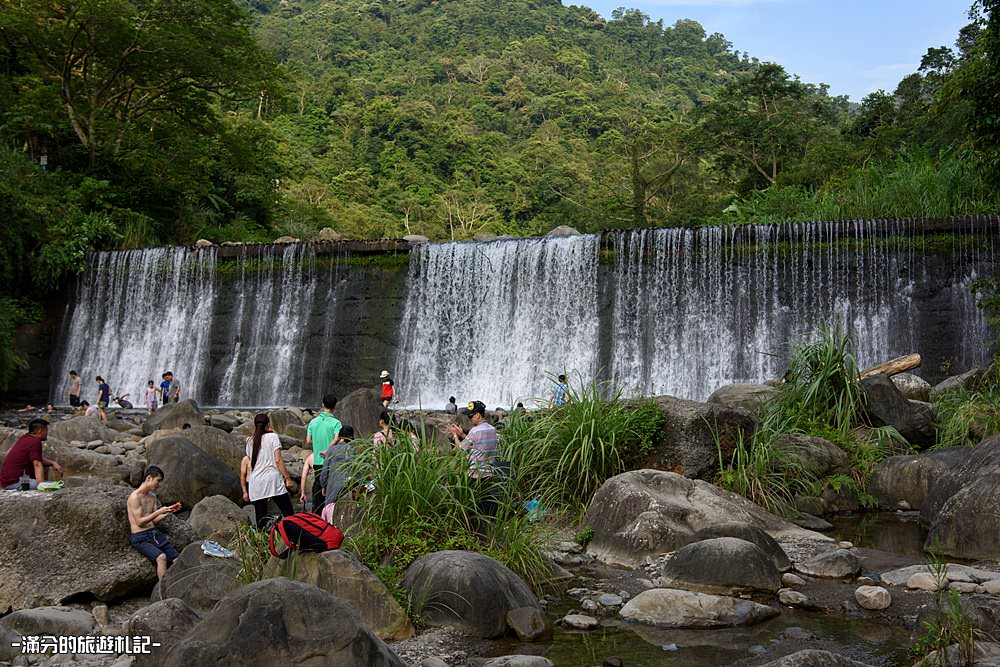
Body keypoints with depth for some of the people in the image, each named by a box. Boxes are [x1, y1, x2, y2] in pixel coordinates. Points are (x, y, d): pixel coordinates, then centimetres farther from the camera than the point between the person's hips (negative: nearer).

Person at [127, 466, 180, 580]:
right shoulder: (135, 497, -9)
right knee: (161, 557, -31)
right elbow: (139, 522, -15)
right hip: (140, 537, -8)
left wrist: (169, 512, 2)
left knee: (177, 560, -11)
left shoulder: (153, 496, 15)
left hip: (154, 533, 8)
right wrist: (158, 512, -19)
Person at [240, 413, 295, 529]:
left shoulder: (249, 441, 14)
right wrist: (288, 478, -3)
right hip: (272, 479, -4)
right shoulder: (272, 436, 1)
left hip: (255, 483, 4)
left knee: (260, 517, 4)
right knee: (288, 512, -2)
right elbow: (278, 460, -6)